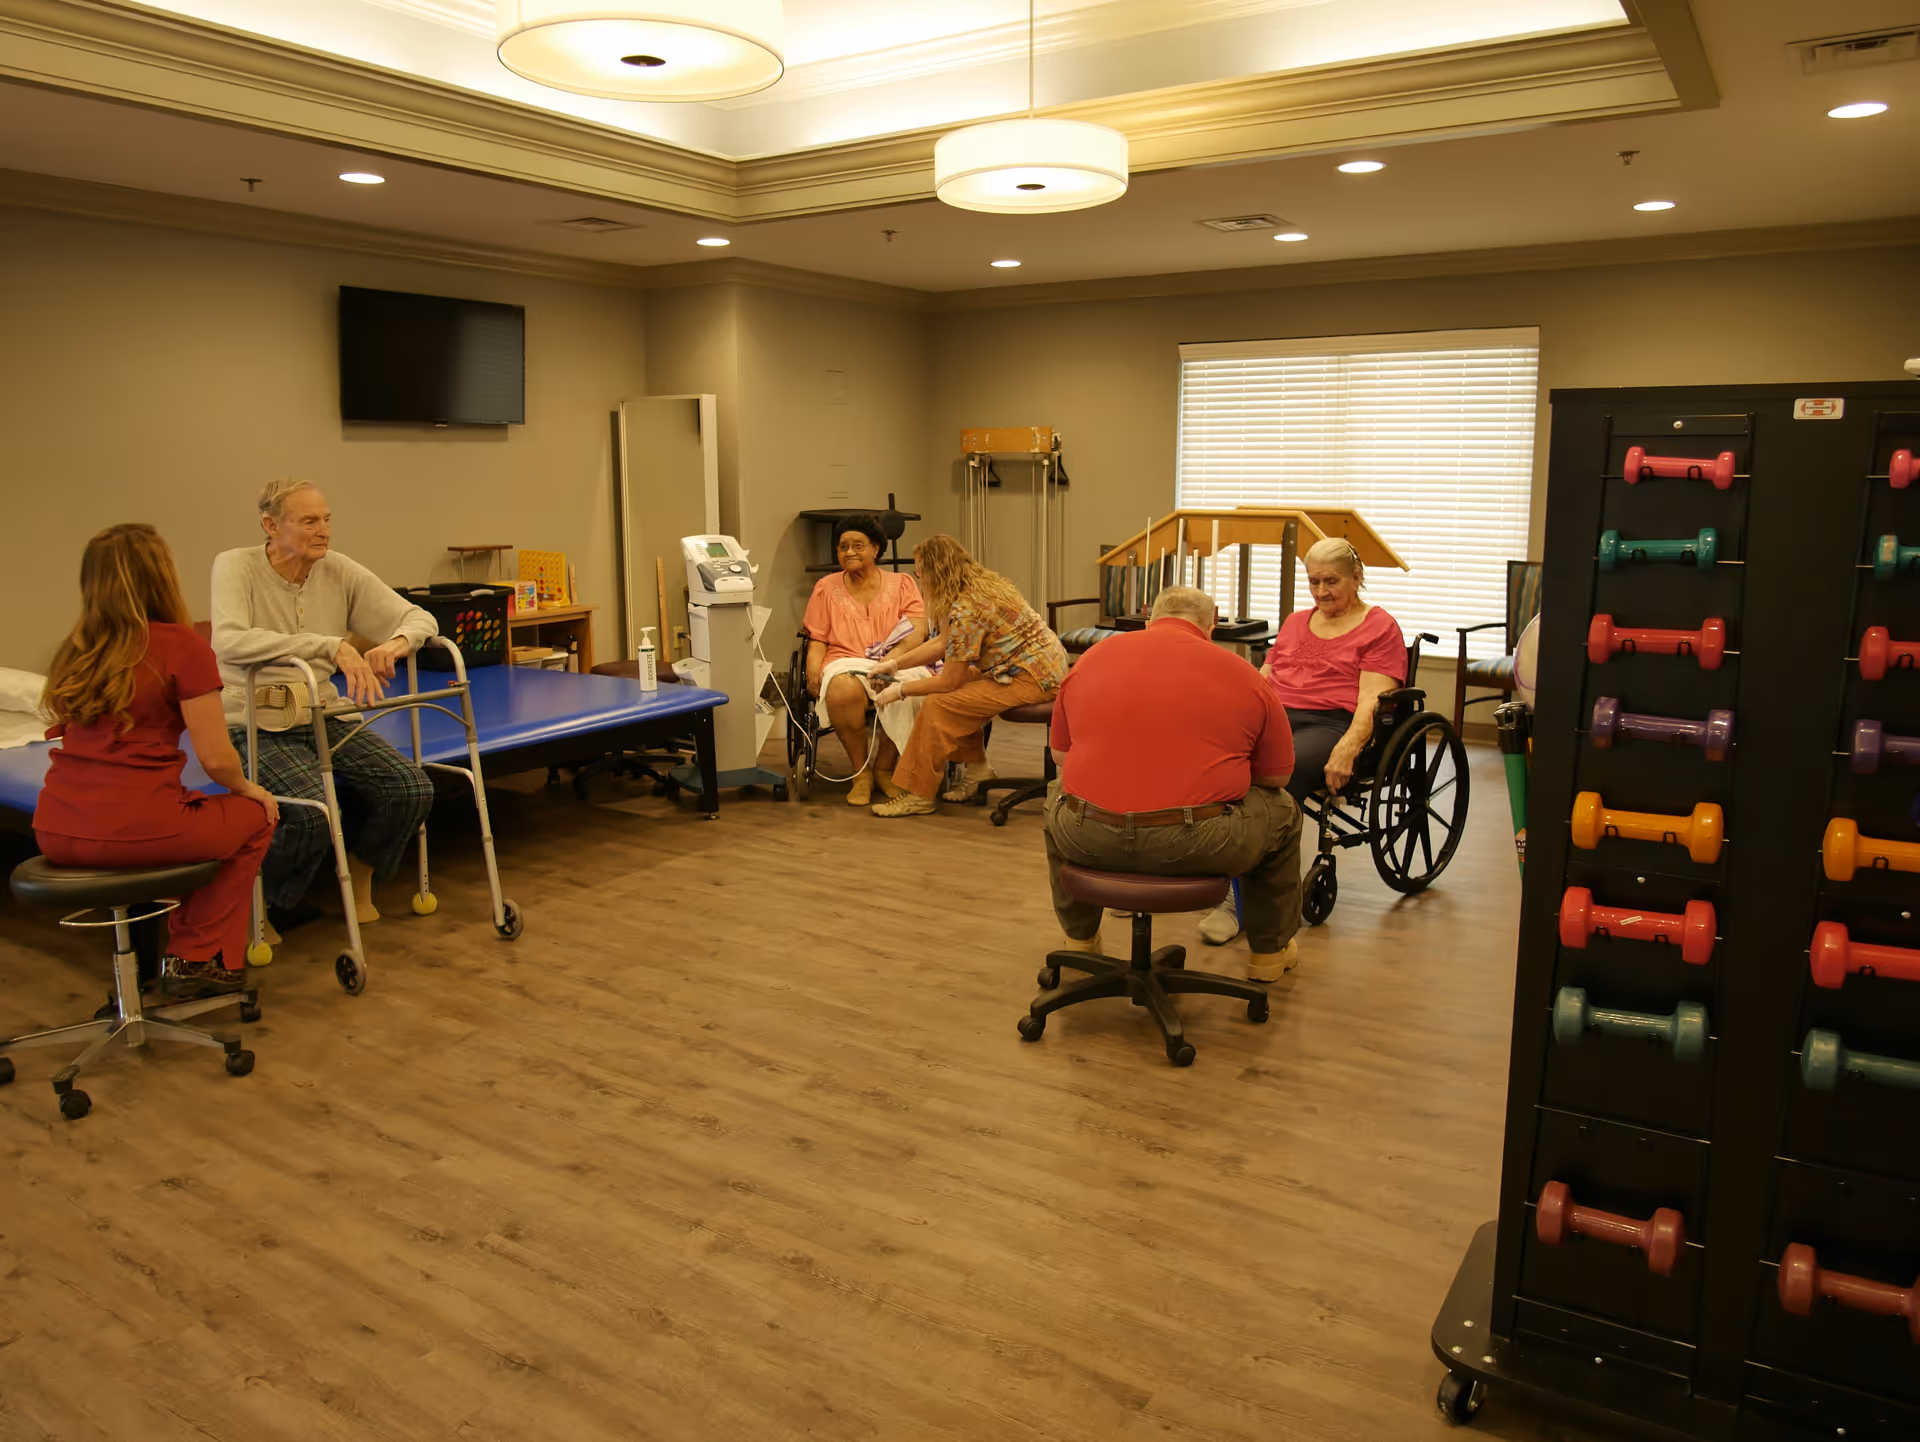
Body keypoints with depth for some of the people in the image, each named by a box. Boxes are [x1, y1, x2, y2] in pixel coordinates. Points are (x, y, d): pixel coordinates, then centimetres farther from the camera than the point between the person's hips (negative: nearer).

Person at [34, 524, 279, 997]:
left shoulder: (78, 646, 10)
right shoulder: (182, 645, -8)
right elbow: (216, 758, -10)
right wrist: (248, 789, 11)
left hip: (56, 835, 7)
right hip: (135, 831, -7)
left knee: (192, 809, 34)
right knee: (254, 816, 21)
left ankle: (183, 949, 35)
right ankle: (196, 958, 19)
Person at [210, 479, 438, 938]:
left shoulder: (340, 572, 0)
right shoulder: (236, 567, -12)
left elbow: (418, 617, 0)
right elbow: (229, 643, -31)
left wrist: (397, 643, -25)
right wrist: (331, 646, -39)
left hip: (323, 718, 5)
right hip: (255, 727, -5)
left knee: (412, 789, -15)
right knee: (314, 811, -31)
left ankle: (359, 883, 13)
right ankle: (259, 904, 0)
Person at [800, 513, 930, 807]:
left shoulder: (902, 583, 15)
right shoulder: (826, 588, 19)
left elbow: (918, 631, 1)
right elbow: (817, 639, 13)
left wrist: (893, 658, -19)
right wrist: (814, 670, -9)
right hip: (846, 663, 0)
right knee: (843, 689, -38)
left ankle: (884, 768, -12)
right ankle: (861, 772, -16)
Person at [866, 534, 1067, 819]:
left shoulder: (965, 610, -22)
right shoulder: (983, 583, 7)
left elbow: (948, 682, -14)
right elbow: (943, 643, 16)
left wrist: (899, 691, -1)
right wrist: (895, 663, 16)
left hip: (1032, 679, -10)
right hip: (1047, 666, 10)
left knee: (938, 704, -11)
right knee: (963, 680, 19)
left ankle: (918, 795, 0)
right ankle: (975, 767, 21)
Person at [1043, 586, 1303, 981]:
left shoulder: (1091, 658, 11)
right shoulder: (1242, 674, 4)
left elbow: (1060, 755, 20)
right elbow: (1276, 776, 11)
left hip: (1088, 842, 2)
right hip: (1198, 846, -2)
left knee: (1057, 795, 37)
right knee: (1281, 811, 27)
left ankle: (1079, 938, 48)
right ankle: (1269, 952, 39)